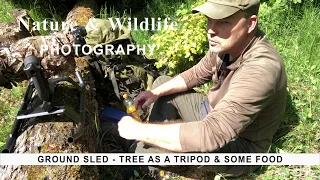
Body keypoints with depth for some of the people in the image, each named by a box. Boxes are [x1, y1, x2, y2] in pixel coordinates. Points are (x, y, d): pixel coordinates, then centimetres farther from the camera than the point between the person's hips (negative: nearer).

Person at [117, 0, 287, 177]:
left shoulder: (260, 68, -37)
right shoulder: (228, 42, -9)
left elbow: (210, 135, -43)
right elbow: (196, 74, 8)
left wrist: (138, 130, -34)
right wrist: (157, 92, -6)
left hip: (238, 146, -8)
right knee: (161, 82, 10)